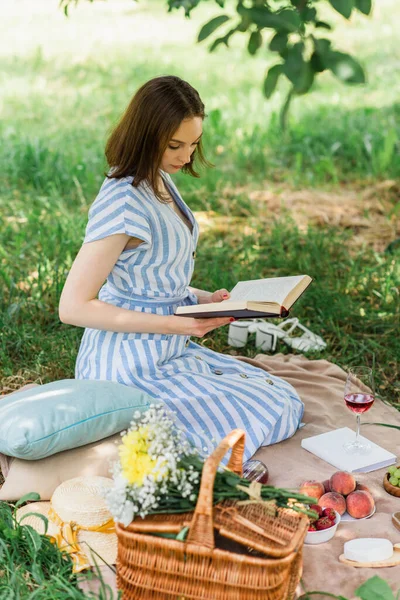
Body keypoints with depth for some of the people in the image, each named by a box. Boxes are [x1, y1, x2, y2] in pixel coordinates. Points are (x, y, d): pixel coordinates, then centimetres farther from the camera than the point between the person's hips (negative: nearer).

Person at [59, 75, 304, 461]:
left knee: (287, 404, 12)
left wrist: (205, 299, 0)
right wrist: (172, 324, -25)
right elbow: (73, 306, -24)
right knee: (270, 419, -6)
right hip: (131, 366, -9)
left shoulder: (159, 182, 7)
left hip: (168, 351, 9)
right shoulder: (123, 201, -23)